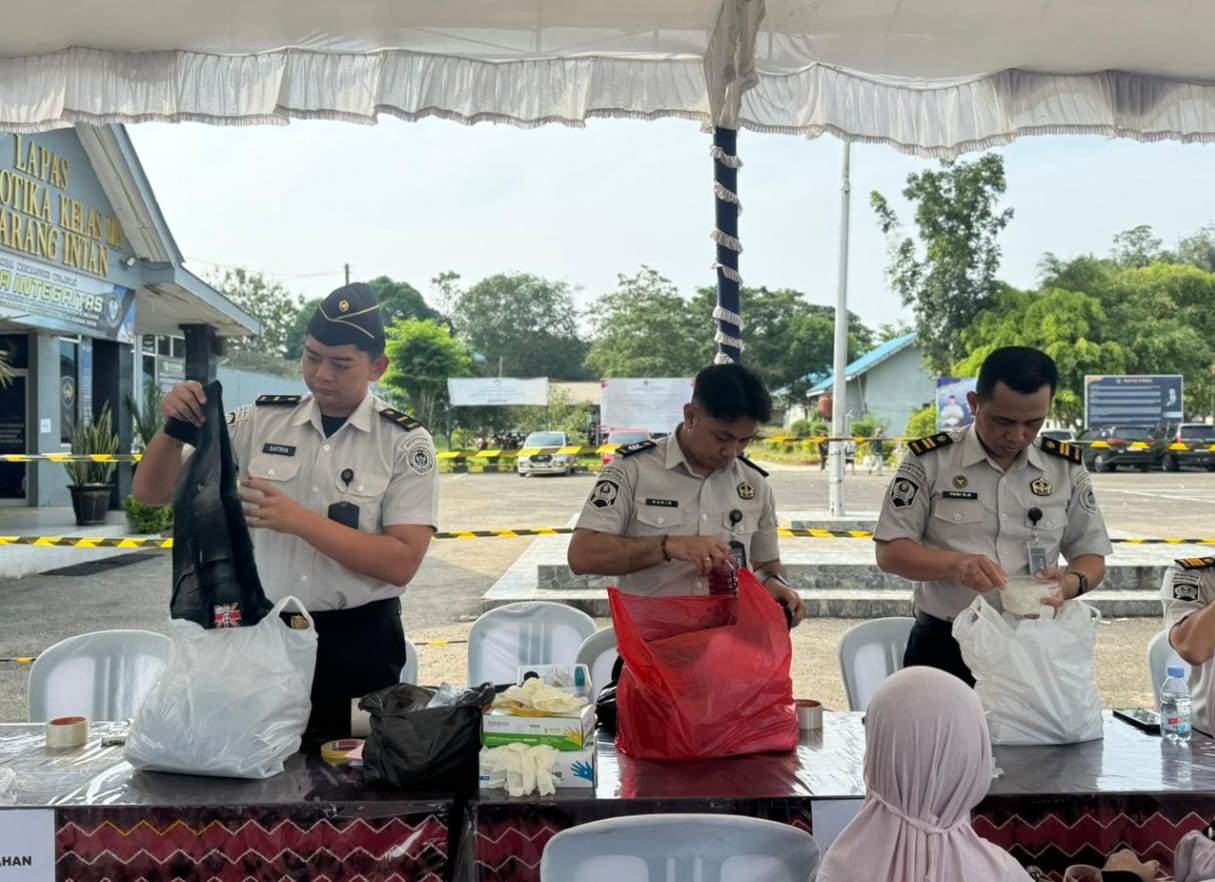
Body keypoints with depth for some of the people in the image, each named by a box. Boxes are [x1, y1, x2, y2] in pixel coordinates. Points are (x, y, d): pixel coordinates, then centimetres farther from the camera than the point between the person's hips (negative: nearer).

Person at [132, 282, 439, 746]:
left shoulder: (405, 442, -6)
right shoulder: (261, 422, 2)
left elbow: (401, 562, -15)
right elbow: (152, 491, 6)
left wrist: (299, 520, -22)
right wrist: (174, 427, -14)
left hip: (358, 646, -2)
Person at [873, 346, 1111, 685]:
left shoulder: (1066, 468, 4)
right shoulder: (929, 461, -5)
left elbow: (1092, 557, 10)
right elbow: (890, 552, -6)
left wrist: (1071, 583, -14)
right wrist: (956, 564, -24)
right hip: (944, 649, -2)